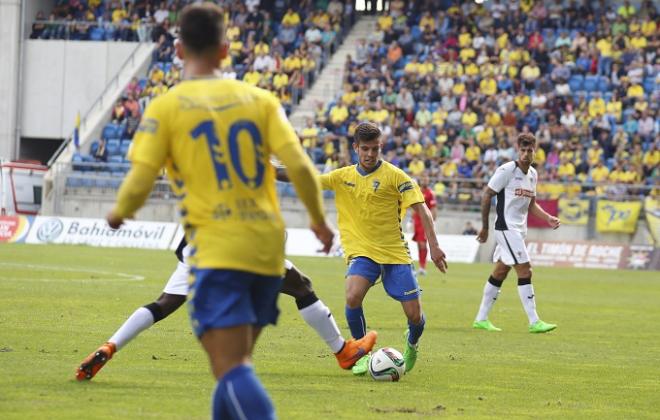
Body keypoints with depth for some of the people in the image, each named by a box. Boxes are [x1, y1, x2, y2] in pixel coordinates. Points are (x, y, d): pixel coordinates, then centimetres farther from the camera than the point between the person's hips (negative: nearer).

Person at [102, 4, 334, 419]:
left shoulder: (166, 106, 0)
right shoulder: (260, 99, 8)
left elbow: (139, 183, -6)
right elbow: (300, 166, -1)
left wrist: (119, 213, 16)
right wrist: (319, 219, 16)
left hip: (216, 249, -5)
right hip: (268, 246, 5)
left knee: (232, 369, -12)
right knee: (236, 362, 20)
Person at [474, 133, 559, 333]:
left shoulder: (532, 174, 11)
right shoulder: (507, 170, -12)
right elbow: (487, 195, -9)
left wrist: (548, 218, 5)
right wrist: (484, 226, -7)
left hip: (519, 230, 8)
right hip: (506, 228, -8)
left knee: (500, 272, 11)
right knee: (525, 271, -12)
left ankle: (481, 319, 18)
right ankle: (534, 322, -12)